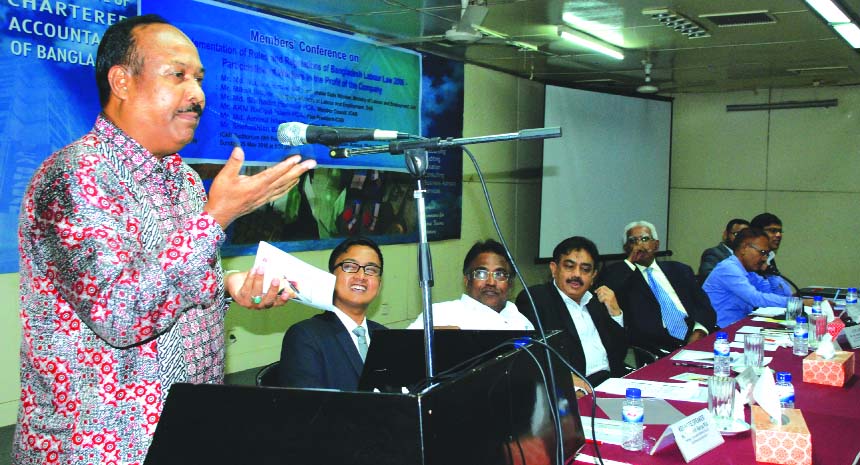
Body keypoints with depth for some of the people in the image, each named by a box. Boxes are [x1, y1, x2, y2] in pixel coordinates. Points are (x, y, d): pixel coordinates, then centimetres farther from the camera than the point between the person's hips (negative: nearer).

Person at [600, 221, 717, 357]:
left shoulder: (679, 270, 21)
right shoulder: (621, 276, 12)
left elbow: (704, 306, 15)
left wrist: (699, 332, -5)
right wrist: (629, 262, 0)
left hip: (694, 341, 4)